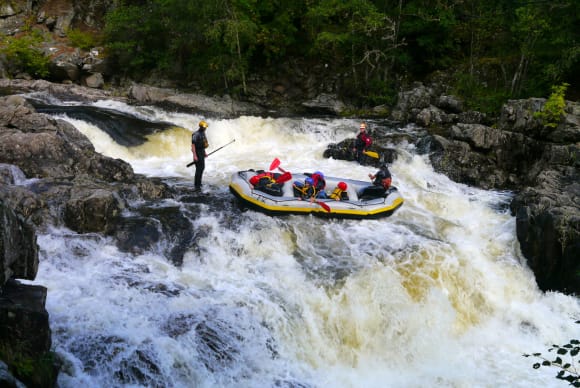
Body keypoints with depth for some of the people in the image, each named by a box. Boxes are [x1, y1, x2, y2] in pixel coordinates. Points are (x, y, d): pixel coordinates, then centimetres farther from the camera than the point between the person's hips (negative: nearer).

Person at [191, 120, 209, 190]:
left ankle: (198, 182, 31)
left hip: (202, 152, 10)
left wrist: (205, 152, 22)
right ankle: (197, 185, -7)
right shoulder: (196, 134, -18)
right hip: (198, 153, -10)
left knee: (202, 167, 18)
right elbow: (193, 145, -23)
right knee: (199, 168, -11)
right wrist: (195, 156, -27)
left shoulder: (203, 133, 12)